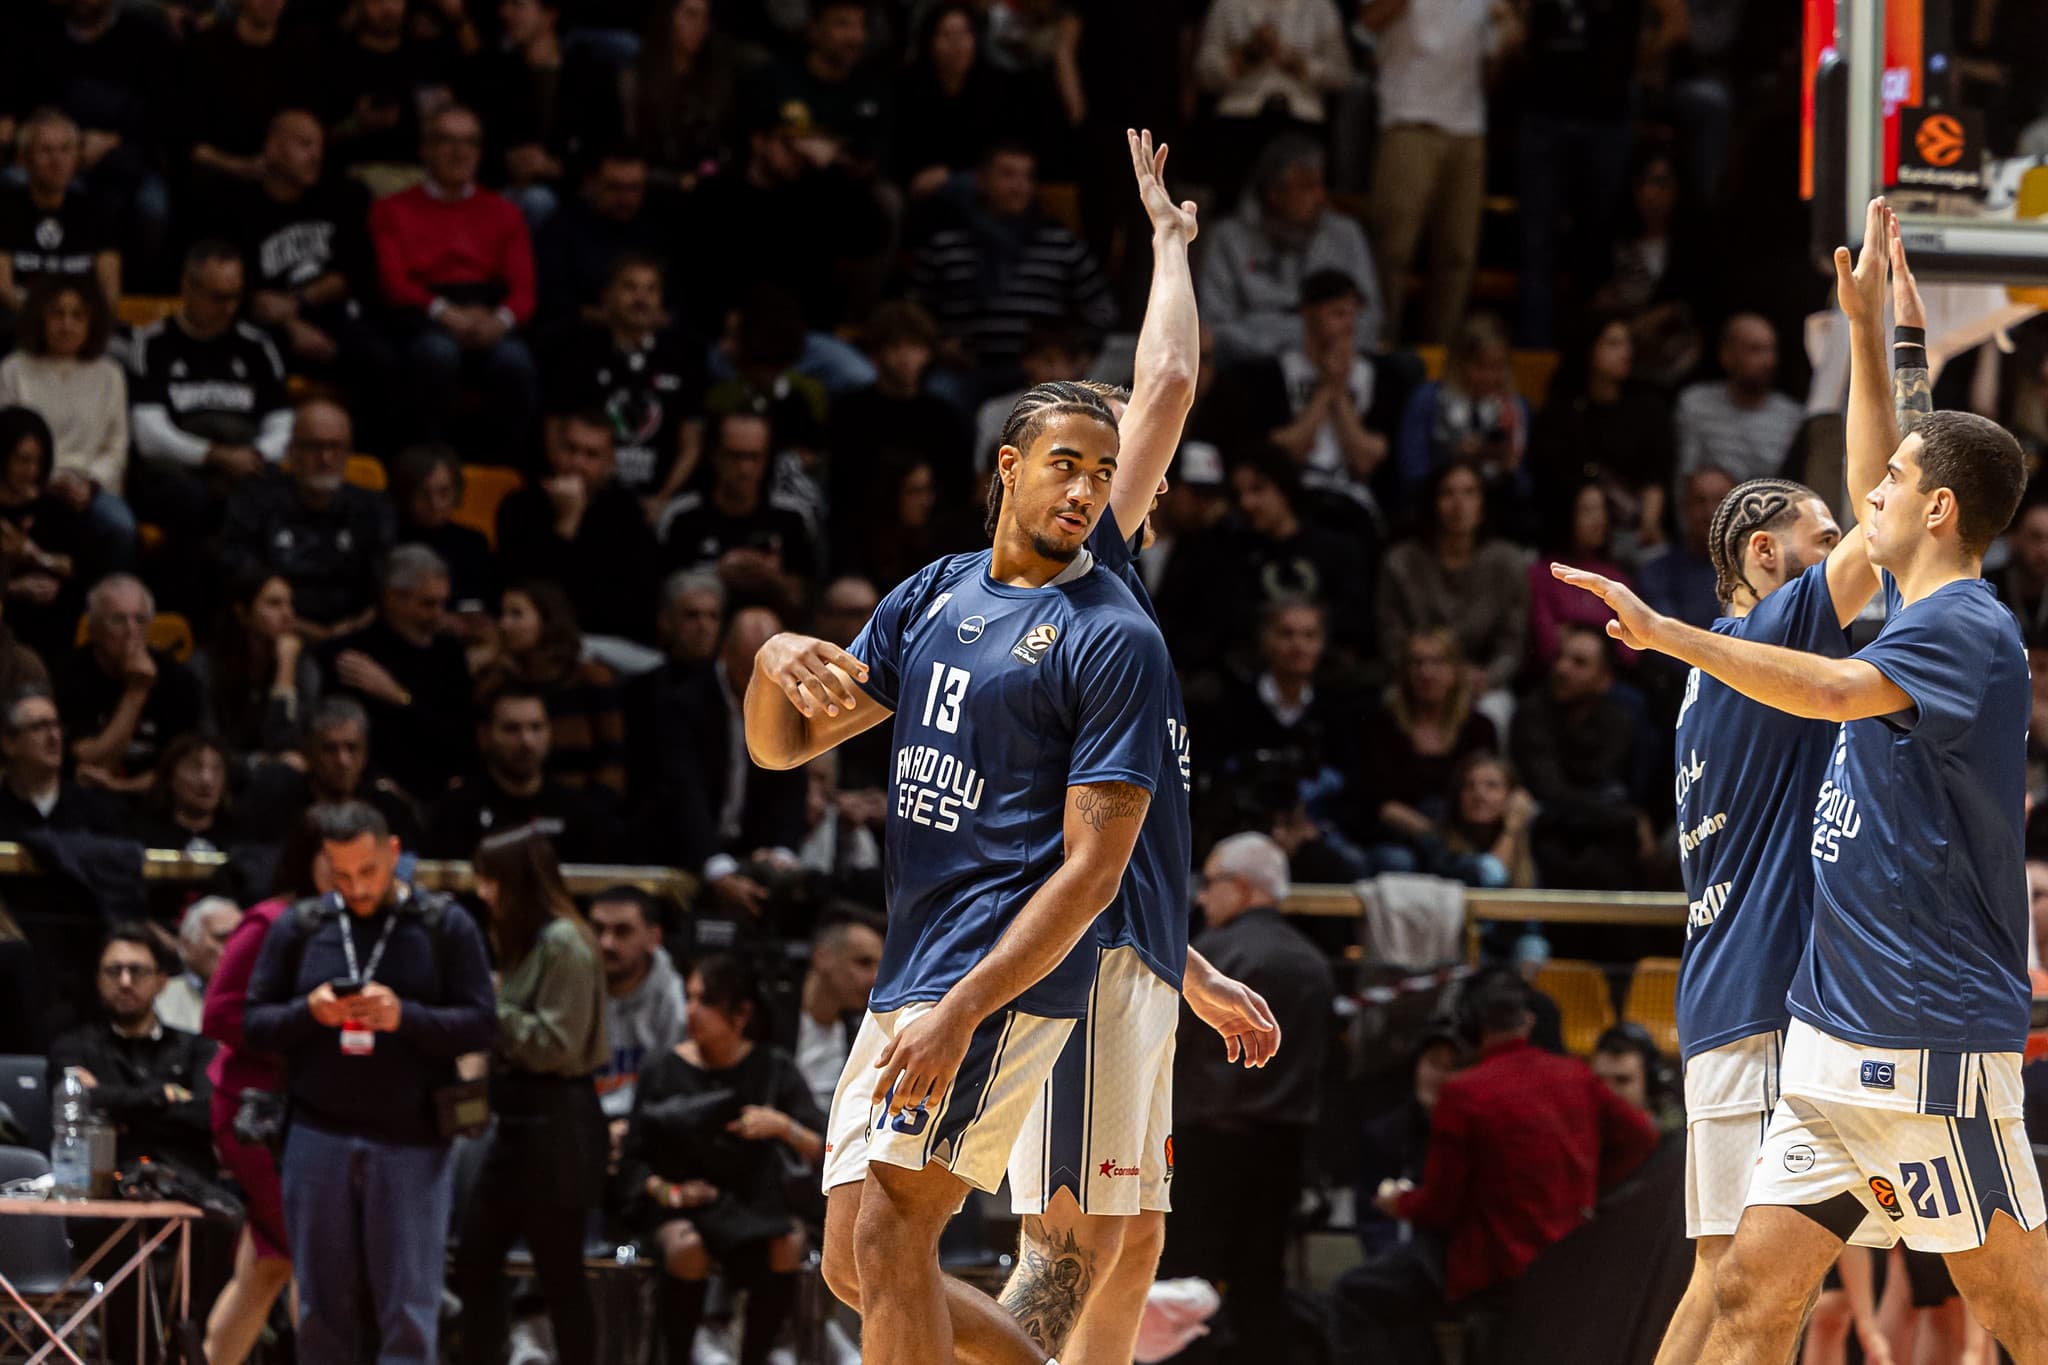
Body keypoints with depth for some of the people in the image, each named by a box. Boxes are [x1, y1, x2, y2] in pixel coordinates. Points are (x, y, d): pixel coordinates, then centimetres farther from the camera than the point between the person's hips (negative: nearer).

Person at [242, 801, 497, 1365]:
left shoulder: (446, 928, 3)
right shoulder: (298, 928, 9)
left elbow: (482, 1024, -3)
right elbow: (254, 1022, 8)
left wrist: (405, 1017, -19)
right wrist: (309, 1012, -13)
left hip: (412, 1144, -2)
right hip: (319, 1140, 2)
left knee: (408, 1312, -4)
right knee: (323, 1306, 6)